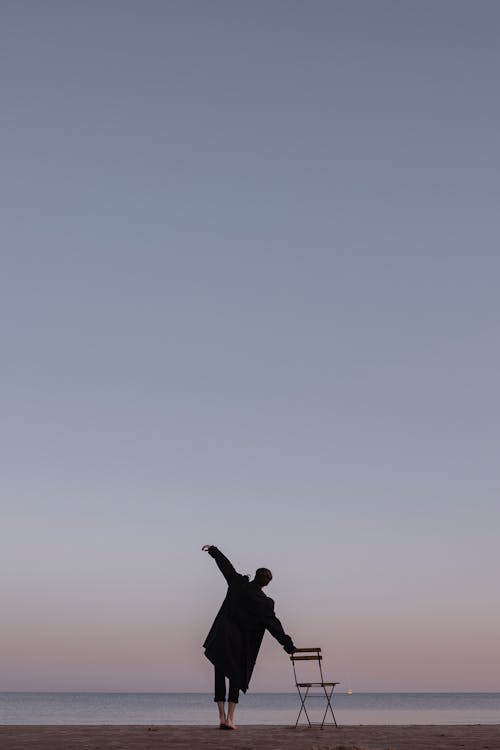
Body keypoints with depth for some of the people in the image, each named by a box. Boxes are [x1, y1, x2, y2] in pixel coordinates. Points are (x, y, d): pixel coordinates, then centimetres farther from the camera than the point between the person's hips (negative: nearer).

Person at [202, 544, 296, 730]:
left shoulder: (238, 583, -1)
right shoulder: (264, 602, -6)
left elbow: (225, 564, 10)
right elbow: (274, 624, -7)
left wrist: (212, 549, 25)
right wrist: (288, 644, -1)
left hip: (221, 637, 2)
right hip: (239, 644, -2)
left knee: (220, 675, 8)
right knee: (236, 677, 7)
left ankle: (222, 717, 2)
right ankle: (229, 718, -3)